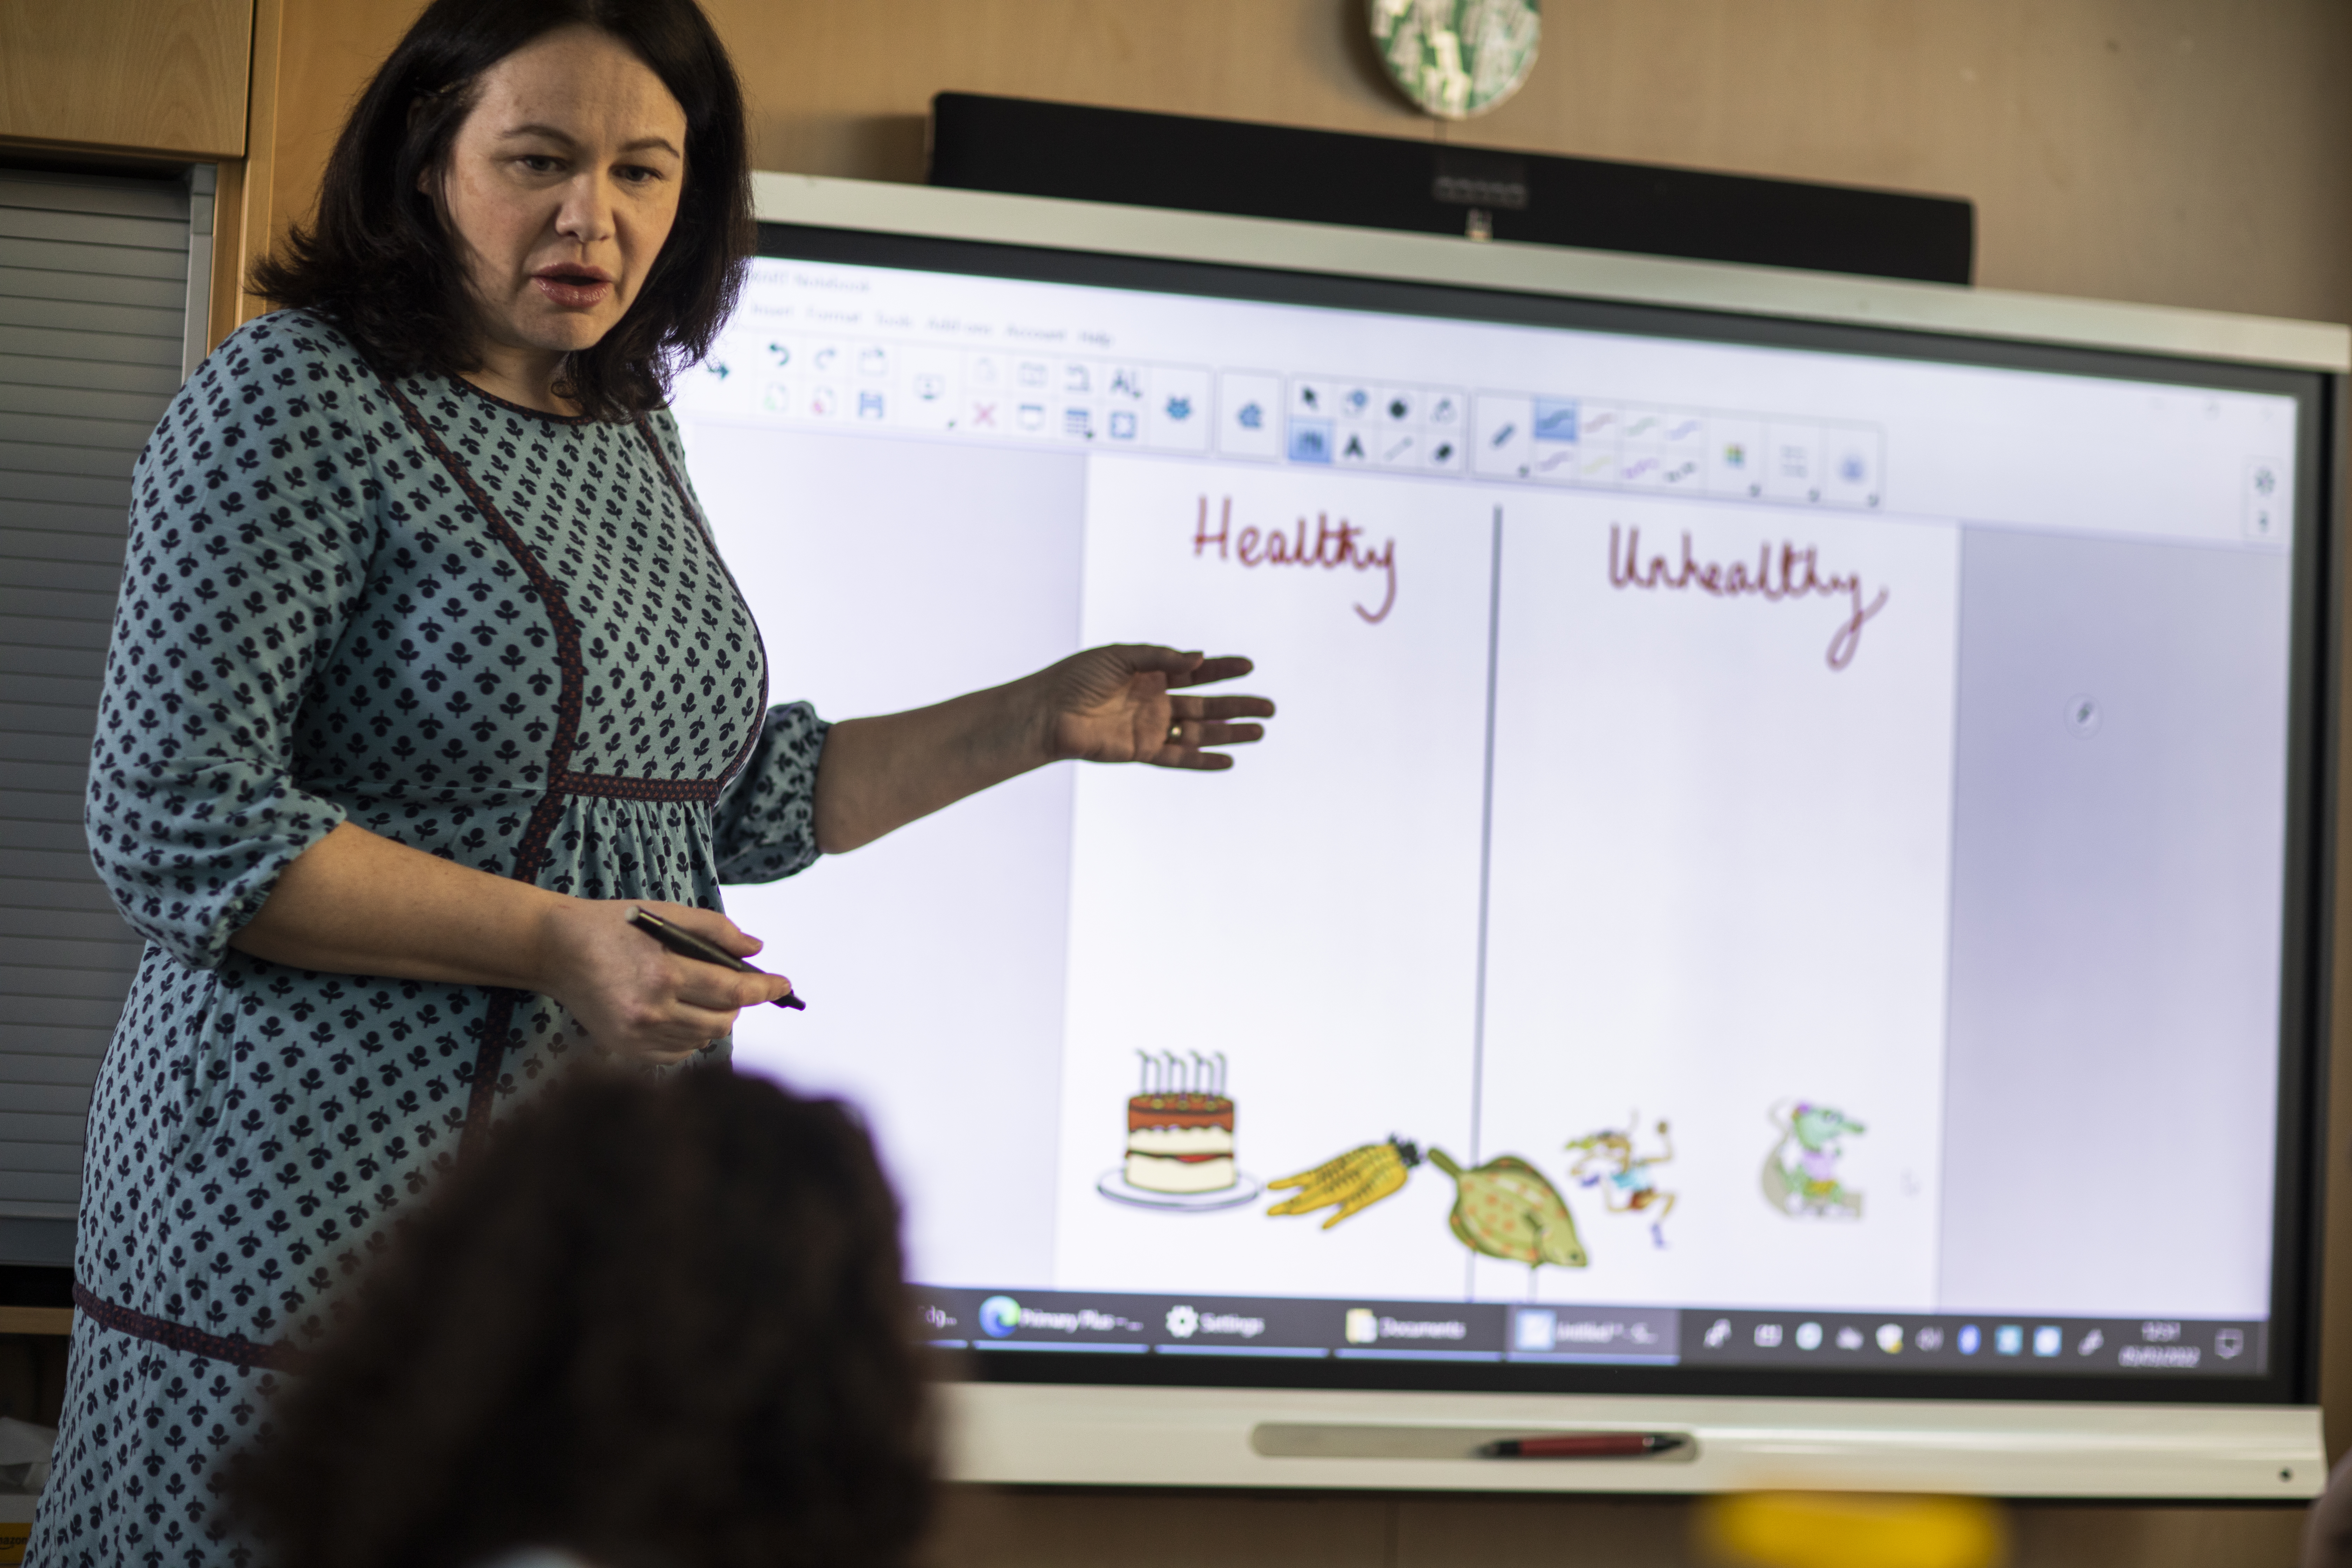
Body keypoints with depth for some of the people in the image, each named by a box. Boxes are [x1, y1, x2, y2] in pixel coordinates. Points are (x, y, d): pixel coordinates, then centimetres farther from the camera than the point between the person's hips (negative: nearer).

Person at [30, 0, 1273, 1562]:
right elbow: (178, 829, -14)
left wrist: (1041, 721, 21)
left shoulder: (631, 437, 16)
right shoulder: (299, 399, -8)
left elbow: (728, 798, 23)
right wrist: (553, 945, -18)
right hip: (333, 1195, -6)